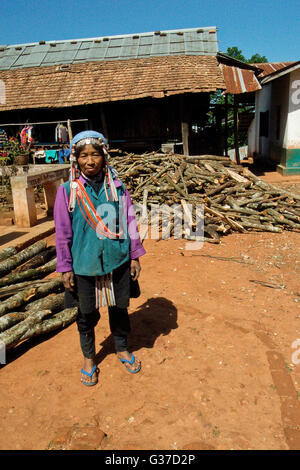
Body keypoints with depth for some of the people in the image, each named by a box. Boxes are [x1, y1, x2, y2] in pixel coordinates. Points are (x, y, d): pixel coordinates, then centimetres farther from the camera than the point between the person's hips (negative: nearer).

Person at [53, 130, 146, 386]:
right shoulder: (68, 191, -6)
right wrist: (65, 268, -2)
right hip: (84, 266, -1)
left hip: (118, 262, 2)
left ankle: (122, 349, 43)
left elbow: (130, 222, 4)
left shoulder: (117, 187, -3)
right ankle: (89, 358, 39)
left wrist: (135, 256, 4)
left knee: (120, 309, 17)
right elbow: (62, 233, -2)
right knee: (87, 315, 14)